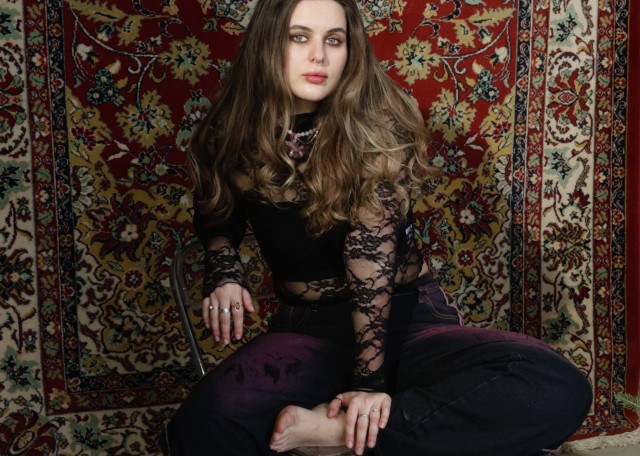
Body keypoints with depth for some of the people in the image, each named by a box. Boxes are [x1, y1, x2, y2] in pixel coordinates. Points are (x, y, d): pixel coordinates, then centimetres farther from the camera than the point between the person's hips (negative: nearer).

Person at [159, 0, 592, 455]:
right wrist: (223, 273, -3)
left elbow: (370, 251, -18)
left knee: (560, 391, -30)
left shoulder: (374, 126, -10)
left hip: (407, 319, 0)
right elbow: (216, 217, 18)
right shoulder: (234, 133, -1)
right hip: (308, 329, 1)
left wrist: (371, 378, -24)